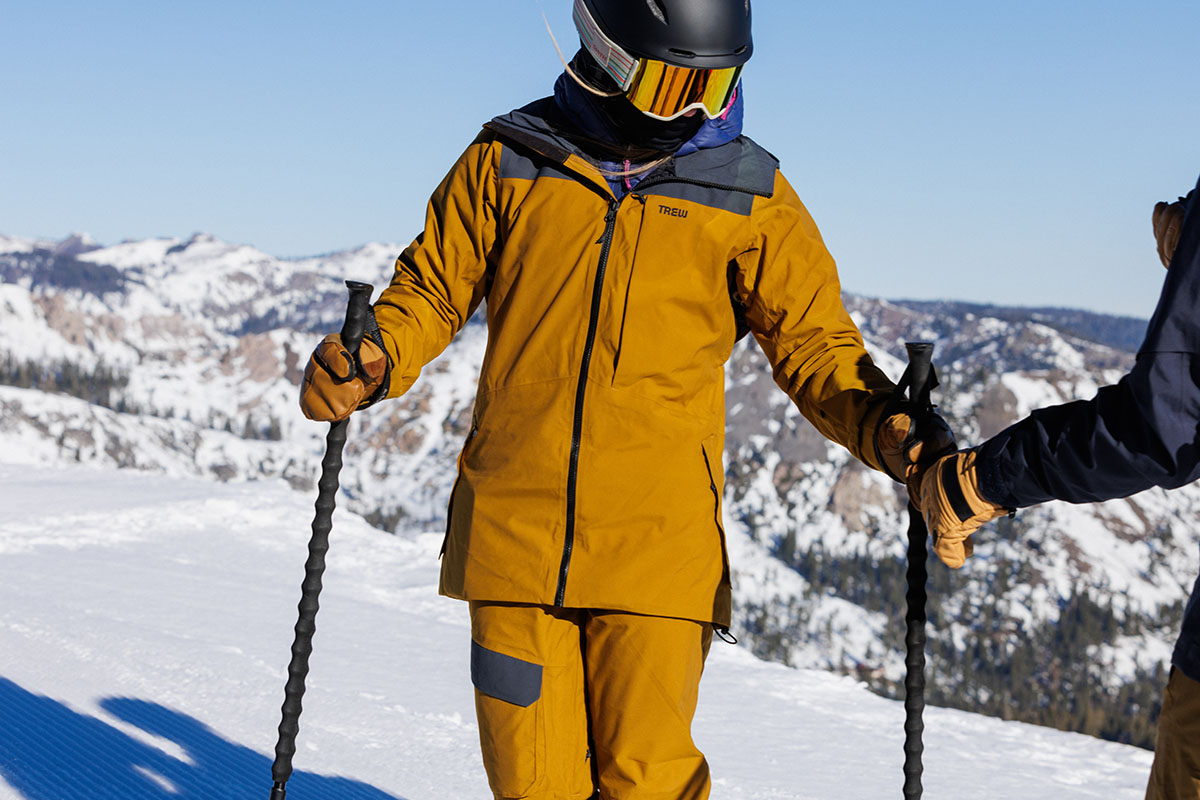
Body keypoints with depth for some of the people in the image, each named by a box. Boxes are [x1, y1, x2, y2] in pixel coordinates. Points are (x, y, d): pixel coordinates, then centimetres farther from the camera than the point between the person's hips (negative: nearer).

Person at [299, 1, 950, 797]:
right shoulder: (509, 160, 6)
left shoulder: (750, 196, 5)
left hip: (659, 551, -1)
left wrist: (886, 429, -12)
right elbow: (432, 292, 12)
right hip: (514, 539, 1)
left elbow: (813, 342, 6)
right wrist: (374, 362, -9)